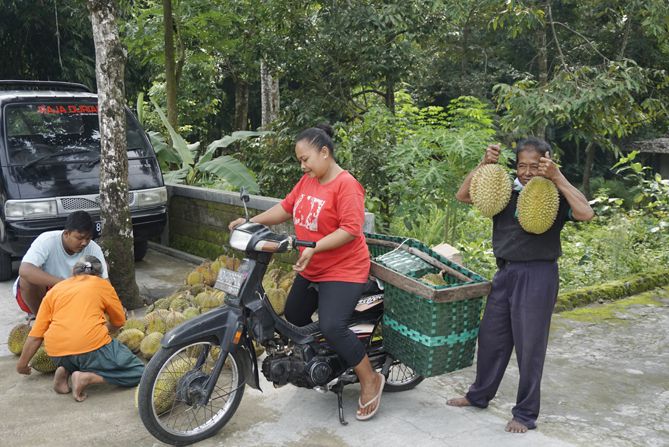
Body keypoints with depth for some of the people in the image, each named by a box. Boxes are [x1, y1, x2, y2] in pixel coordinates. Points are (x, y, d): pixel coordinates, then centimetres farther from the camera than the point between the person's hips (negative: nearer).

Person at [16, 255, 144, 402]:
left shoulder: (54, 290, 21)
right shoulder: (102, 284, 14)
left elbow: (35, 335, 16)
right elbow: (119, 322, 21)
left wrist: (22, 363, 29)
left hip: (57, 354, 5)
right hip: (92, 347, -5)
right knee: (138, 373, 8)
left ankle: (66, 370, 7)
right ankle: (87, 377, -10)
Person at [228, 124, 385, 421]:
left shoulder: (346, 185, -19)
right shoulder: (307, 181, 6)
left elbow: (350, 229, -25)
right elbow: (286, 208, 11)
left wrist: (314, 248, -33)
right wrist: (251, 222, 1)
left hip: (343, 271, -9)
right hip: (310, 270, 9)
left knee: (332, 328, -23)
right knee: (294, 319, 19)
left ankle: (370, 380, -3)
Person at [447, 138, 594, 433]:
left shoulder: (554, 195, -7)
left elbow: (586, 213, -24)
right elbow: (462, 196, 5)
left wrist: (558, 178, -23)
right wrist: (484, 165, -6)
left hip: (537, 275, -5)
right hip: (505, 272, 5)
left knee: (530, 345, 4)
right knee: (491, 337, 16)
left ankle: (526, 414, 20)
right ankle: (479, 395, 37)